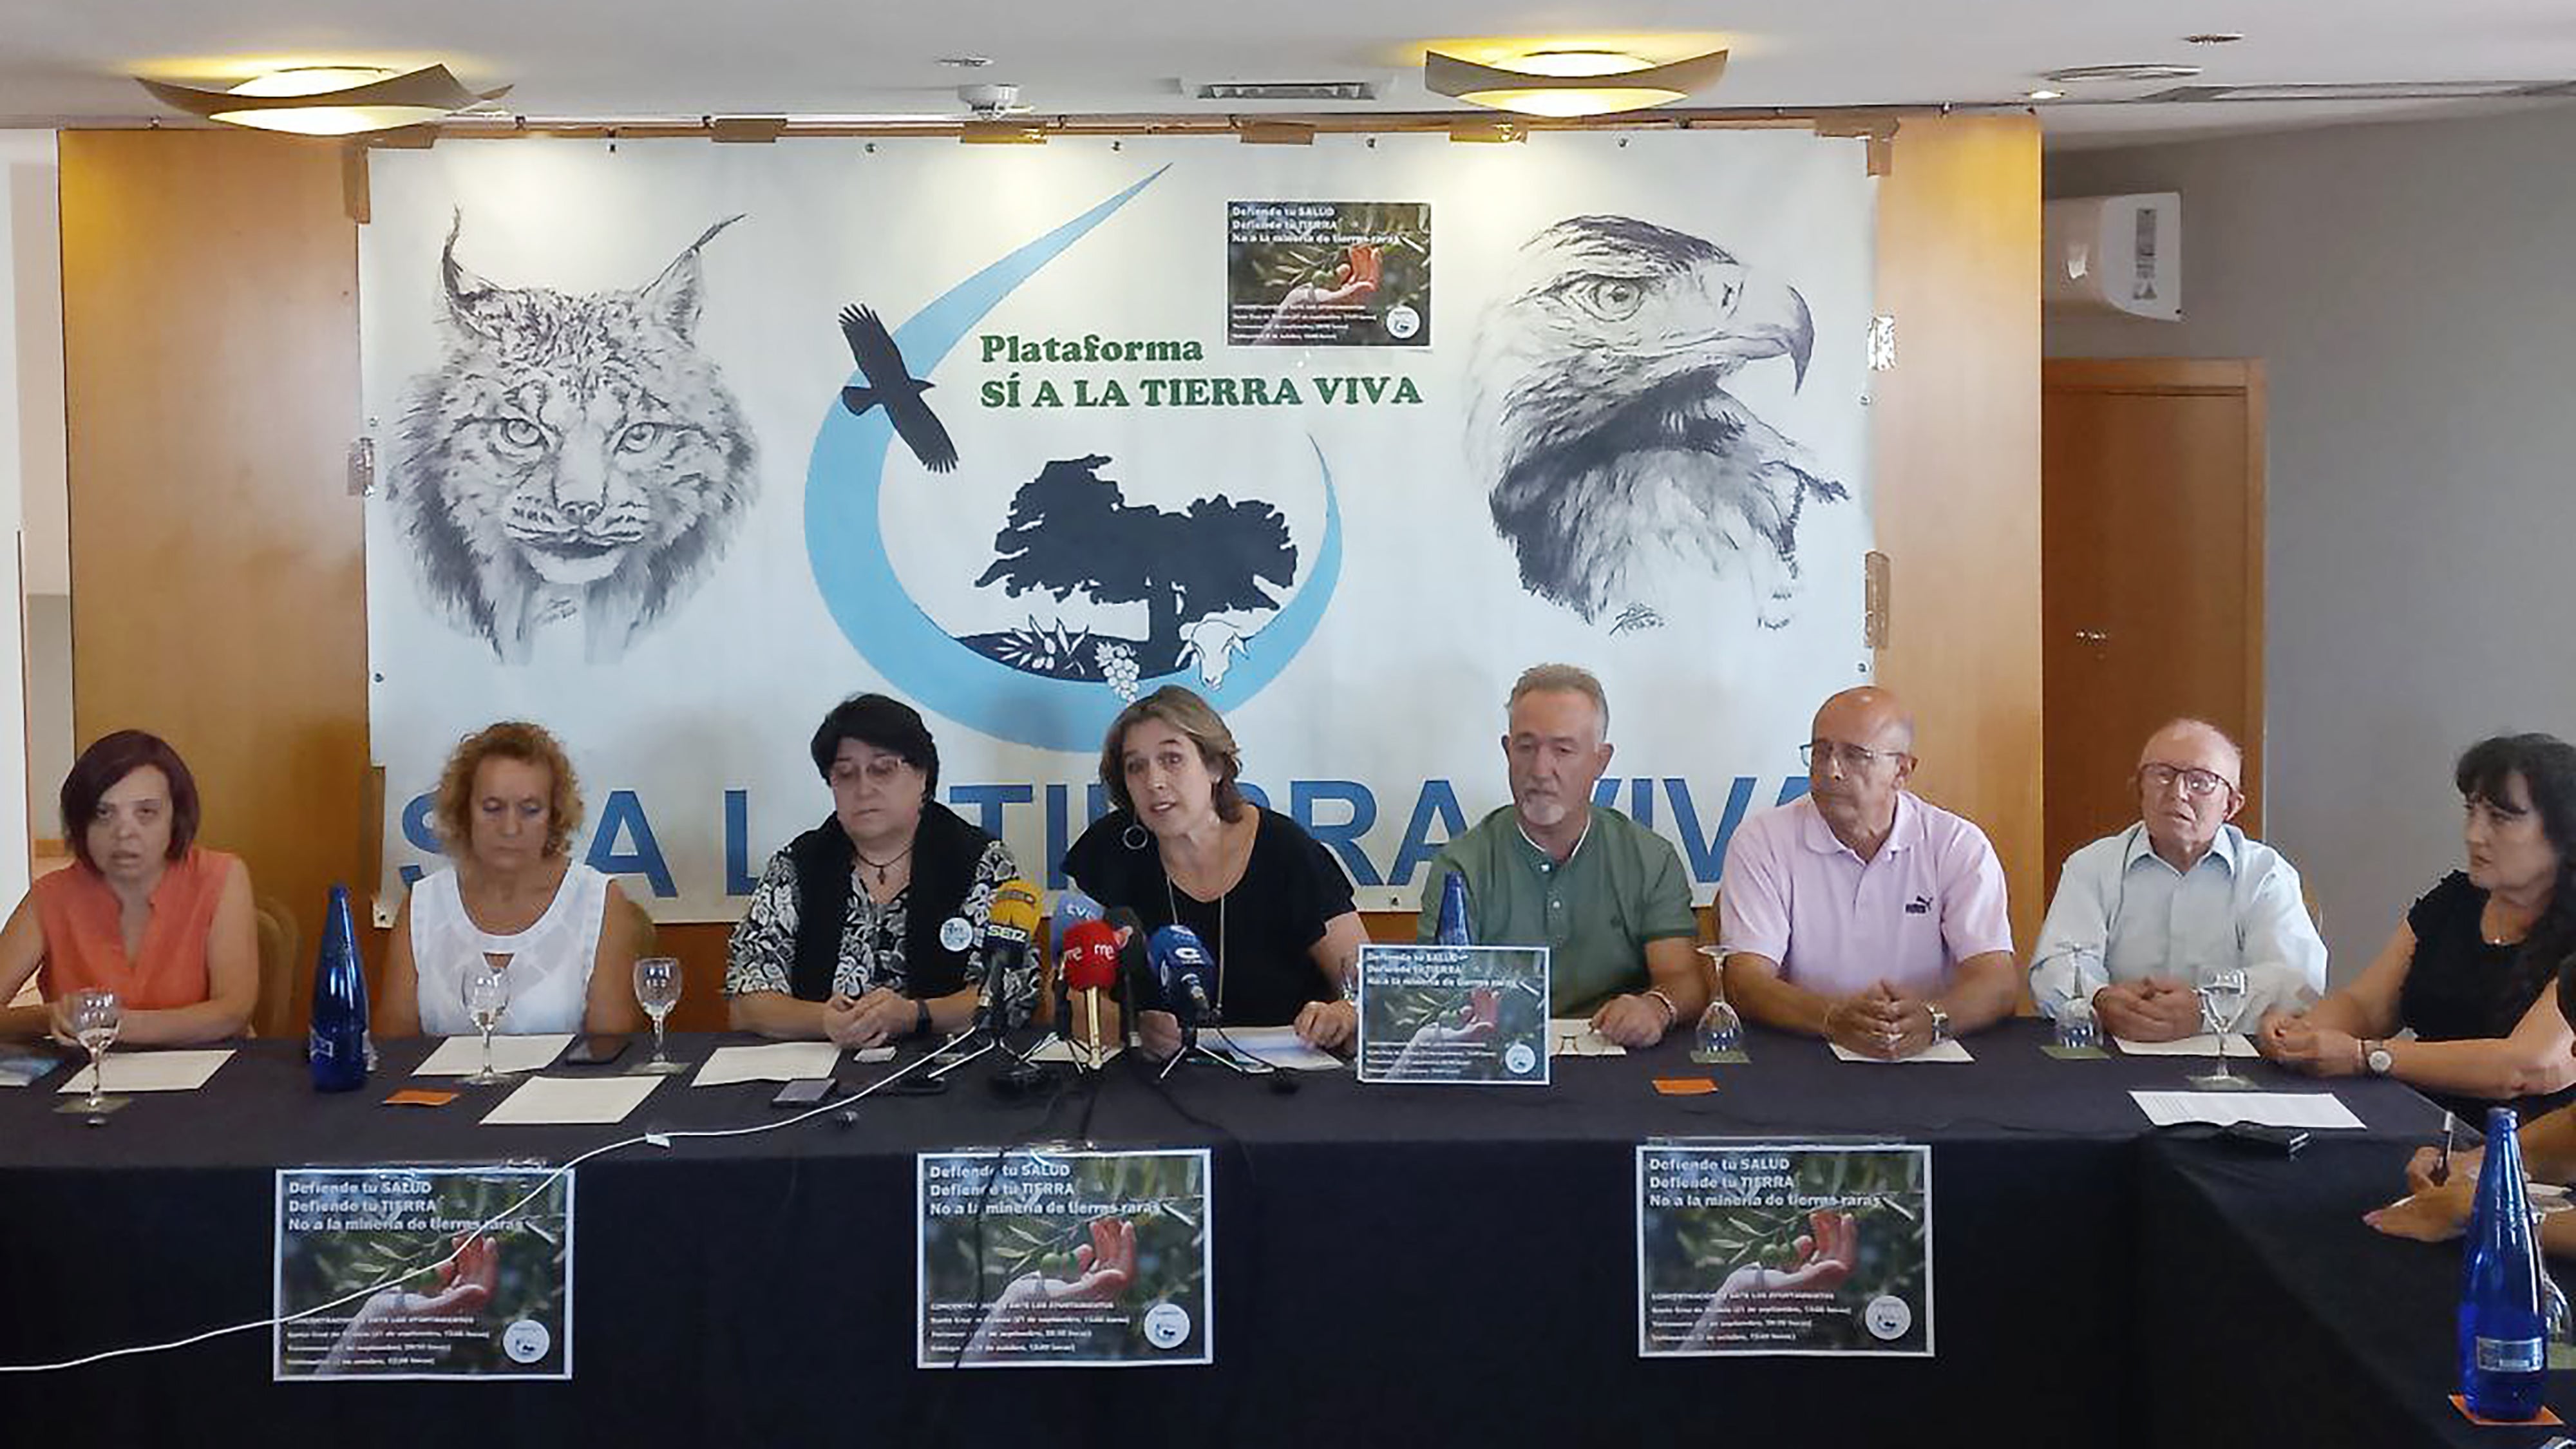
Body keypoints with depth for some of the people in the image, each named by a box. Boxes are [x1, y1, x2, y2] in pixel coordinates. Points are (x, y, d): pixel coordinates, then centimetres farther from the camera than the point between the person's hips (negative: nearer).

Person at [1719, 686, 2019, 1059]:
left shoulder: (1959, 846, 3)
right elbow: (1746, 984, -10)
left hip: (1926, 1063, 2)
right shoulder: (1761, 842, 0)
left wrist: (1930, 1019, -28)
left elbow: (1998, 985, -6)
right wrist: (1834, 1019, -28)